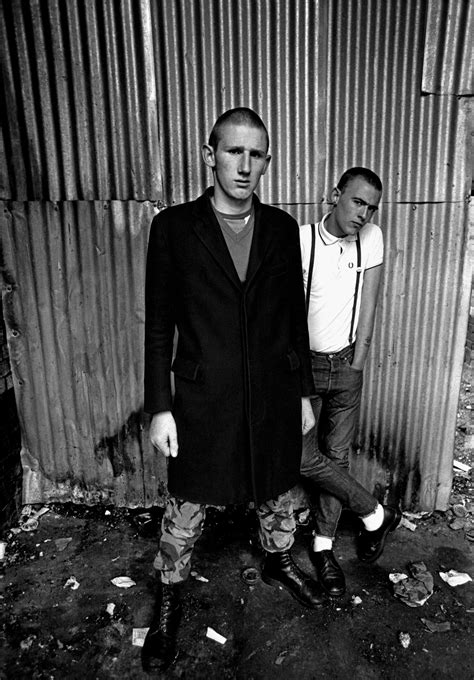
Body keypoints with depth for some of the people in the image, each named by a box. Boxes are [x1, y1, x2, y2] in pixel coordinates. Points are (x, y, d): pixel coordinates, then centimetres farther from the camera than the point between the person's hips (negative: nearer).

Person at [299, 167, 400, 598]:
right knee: (306, 458, -2)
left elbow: (368, 305, 0)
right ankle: (379, 516, 21)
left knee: (337, 456, 8)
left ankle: (323, 546, 26)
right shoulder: (300, 240, -14)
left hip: (346, 366, 3)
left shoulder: (371, 238, -1)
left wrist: (357, 364, -1)